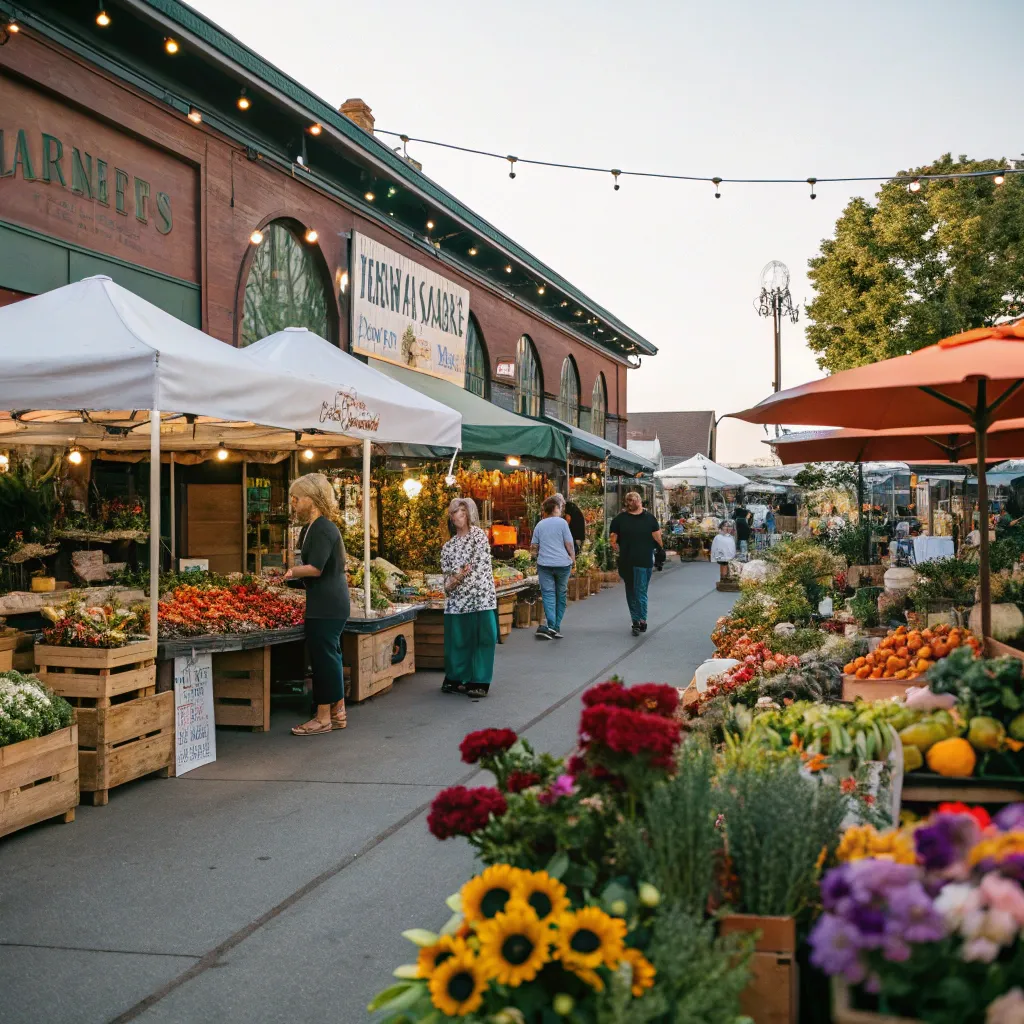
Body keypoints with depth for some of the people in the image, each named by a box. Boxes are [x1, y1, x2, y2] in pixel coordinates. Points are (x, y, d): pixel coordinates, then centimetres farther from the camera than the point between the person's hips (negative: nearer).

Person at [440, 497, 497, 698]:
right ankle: (457, 680, 17)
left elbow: (479, 566, -7)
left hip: (480, 598, -4)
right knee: (457, 640, 6)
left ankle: (480, 682, 1)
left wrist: (457, 579, -8)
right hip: (457, 601, 4)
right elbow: (447, 574, 12)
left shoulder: (479, 535, 2)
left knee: (481, 639, -3)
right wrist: (451, 582, -10)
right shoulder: (448, 546, 16)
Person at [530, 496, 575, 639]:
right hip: (562, 563, -2)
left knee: (548, 593, -1)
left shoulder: (539, 525, 8)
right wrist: (573, 558, 9)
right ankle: (556, 627, 10)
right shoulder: (562, 523, -3)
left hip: (544, 564, 2)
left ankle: (550, 625, -19)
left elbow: (533, 548, 12)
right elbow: (569, 544, -5)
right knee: (561, 594, 10)